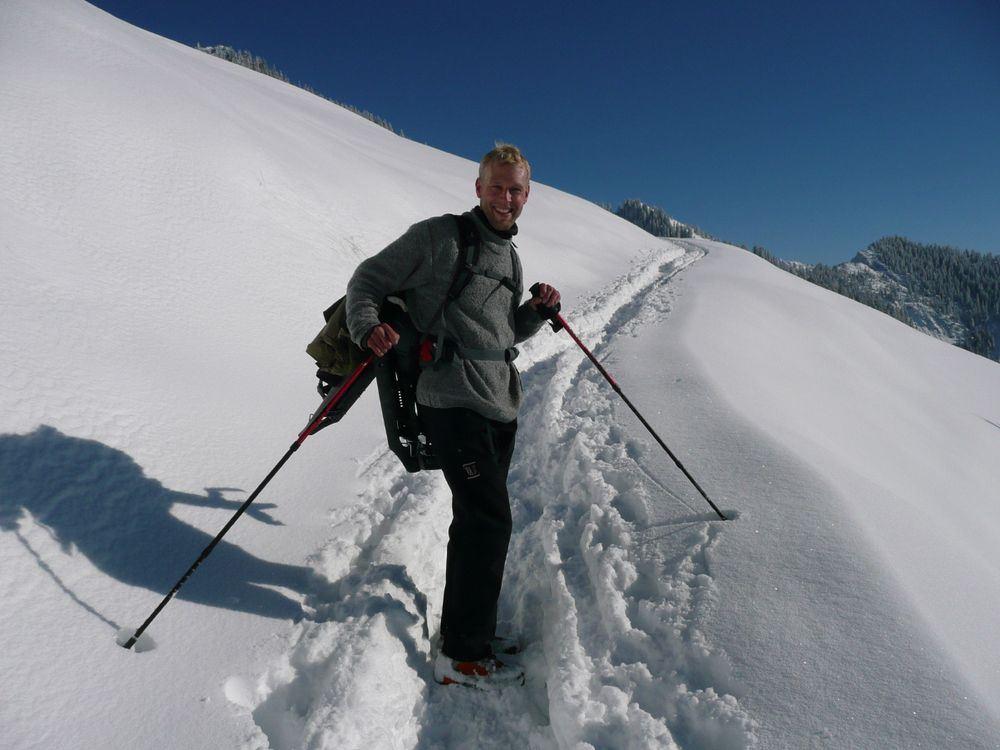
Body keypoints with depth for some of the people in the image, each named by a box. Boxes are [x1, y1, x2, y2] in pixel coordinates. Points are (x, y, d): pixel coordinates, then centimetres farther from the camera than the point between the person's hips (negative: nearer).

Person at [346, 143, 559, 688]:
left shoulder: (509, 256, 19)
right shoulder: (439, 236, -4)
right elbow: (367, 281, -3)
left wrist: (538, 309, 5)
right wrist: (367, 327, -22)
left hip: (499, 406, 8)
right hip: (454, 400, -8)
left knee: (478, 520, 16)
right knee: (489, 520, -11)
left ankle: (470, 628, 33)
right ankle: (462, 656, 2)